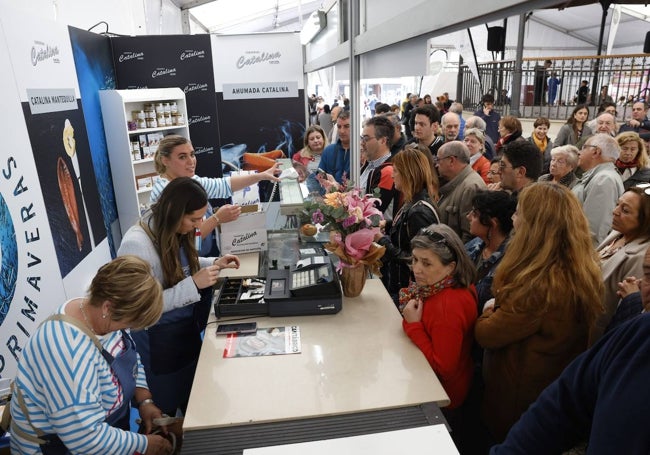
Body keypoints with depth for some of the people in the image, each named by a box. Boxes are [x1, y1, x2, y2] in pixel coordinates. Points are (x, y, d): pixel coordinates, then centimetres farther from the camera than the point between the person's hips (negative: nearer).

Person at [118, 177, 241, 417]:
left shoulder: (173, 231, -5)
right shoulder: (136, 244, -29)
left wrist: (214, 264, -1)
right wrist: (194, 284, -31)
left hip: (187, 328, 8)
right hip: (158, 339, -7)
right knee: (165, 409, 16)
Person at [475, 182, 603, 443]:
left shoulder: (541, 284, -35)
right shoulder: (580, 270, -6)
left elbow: (486, 334, -23)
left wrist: (489, 313, -4)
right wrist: (501, 308, -9)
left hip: (518, 400, -7)